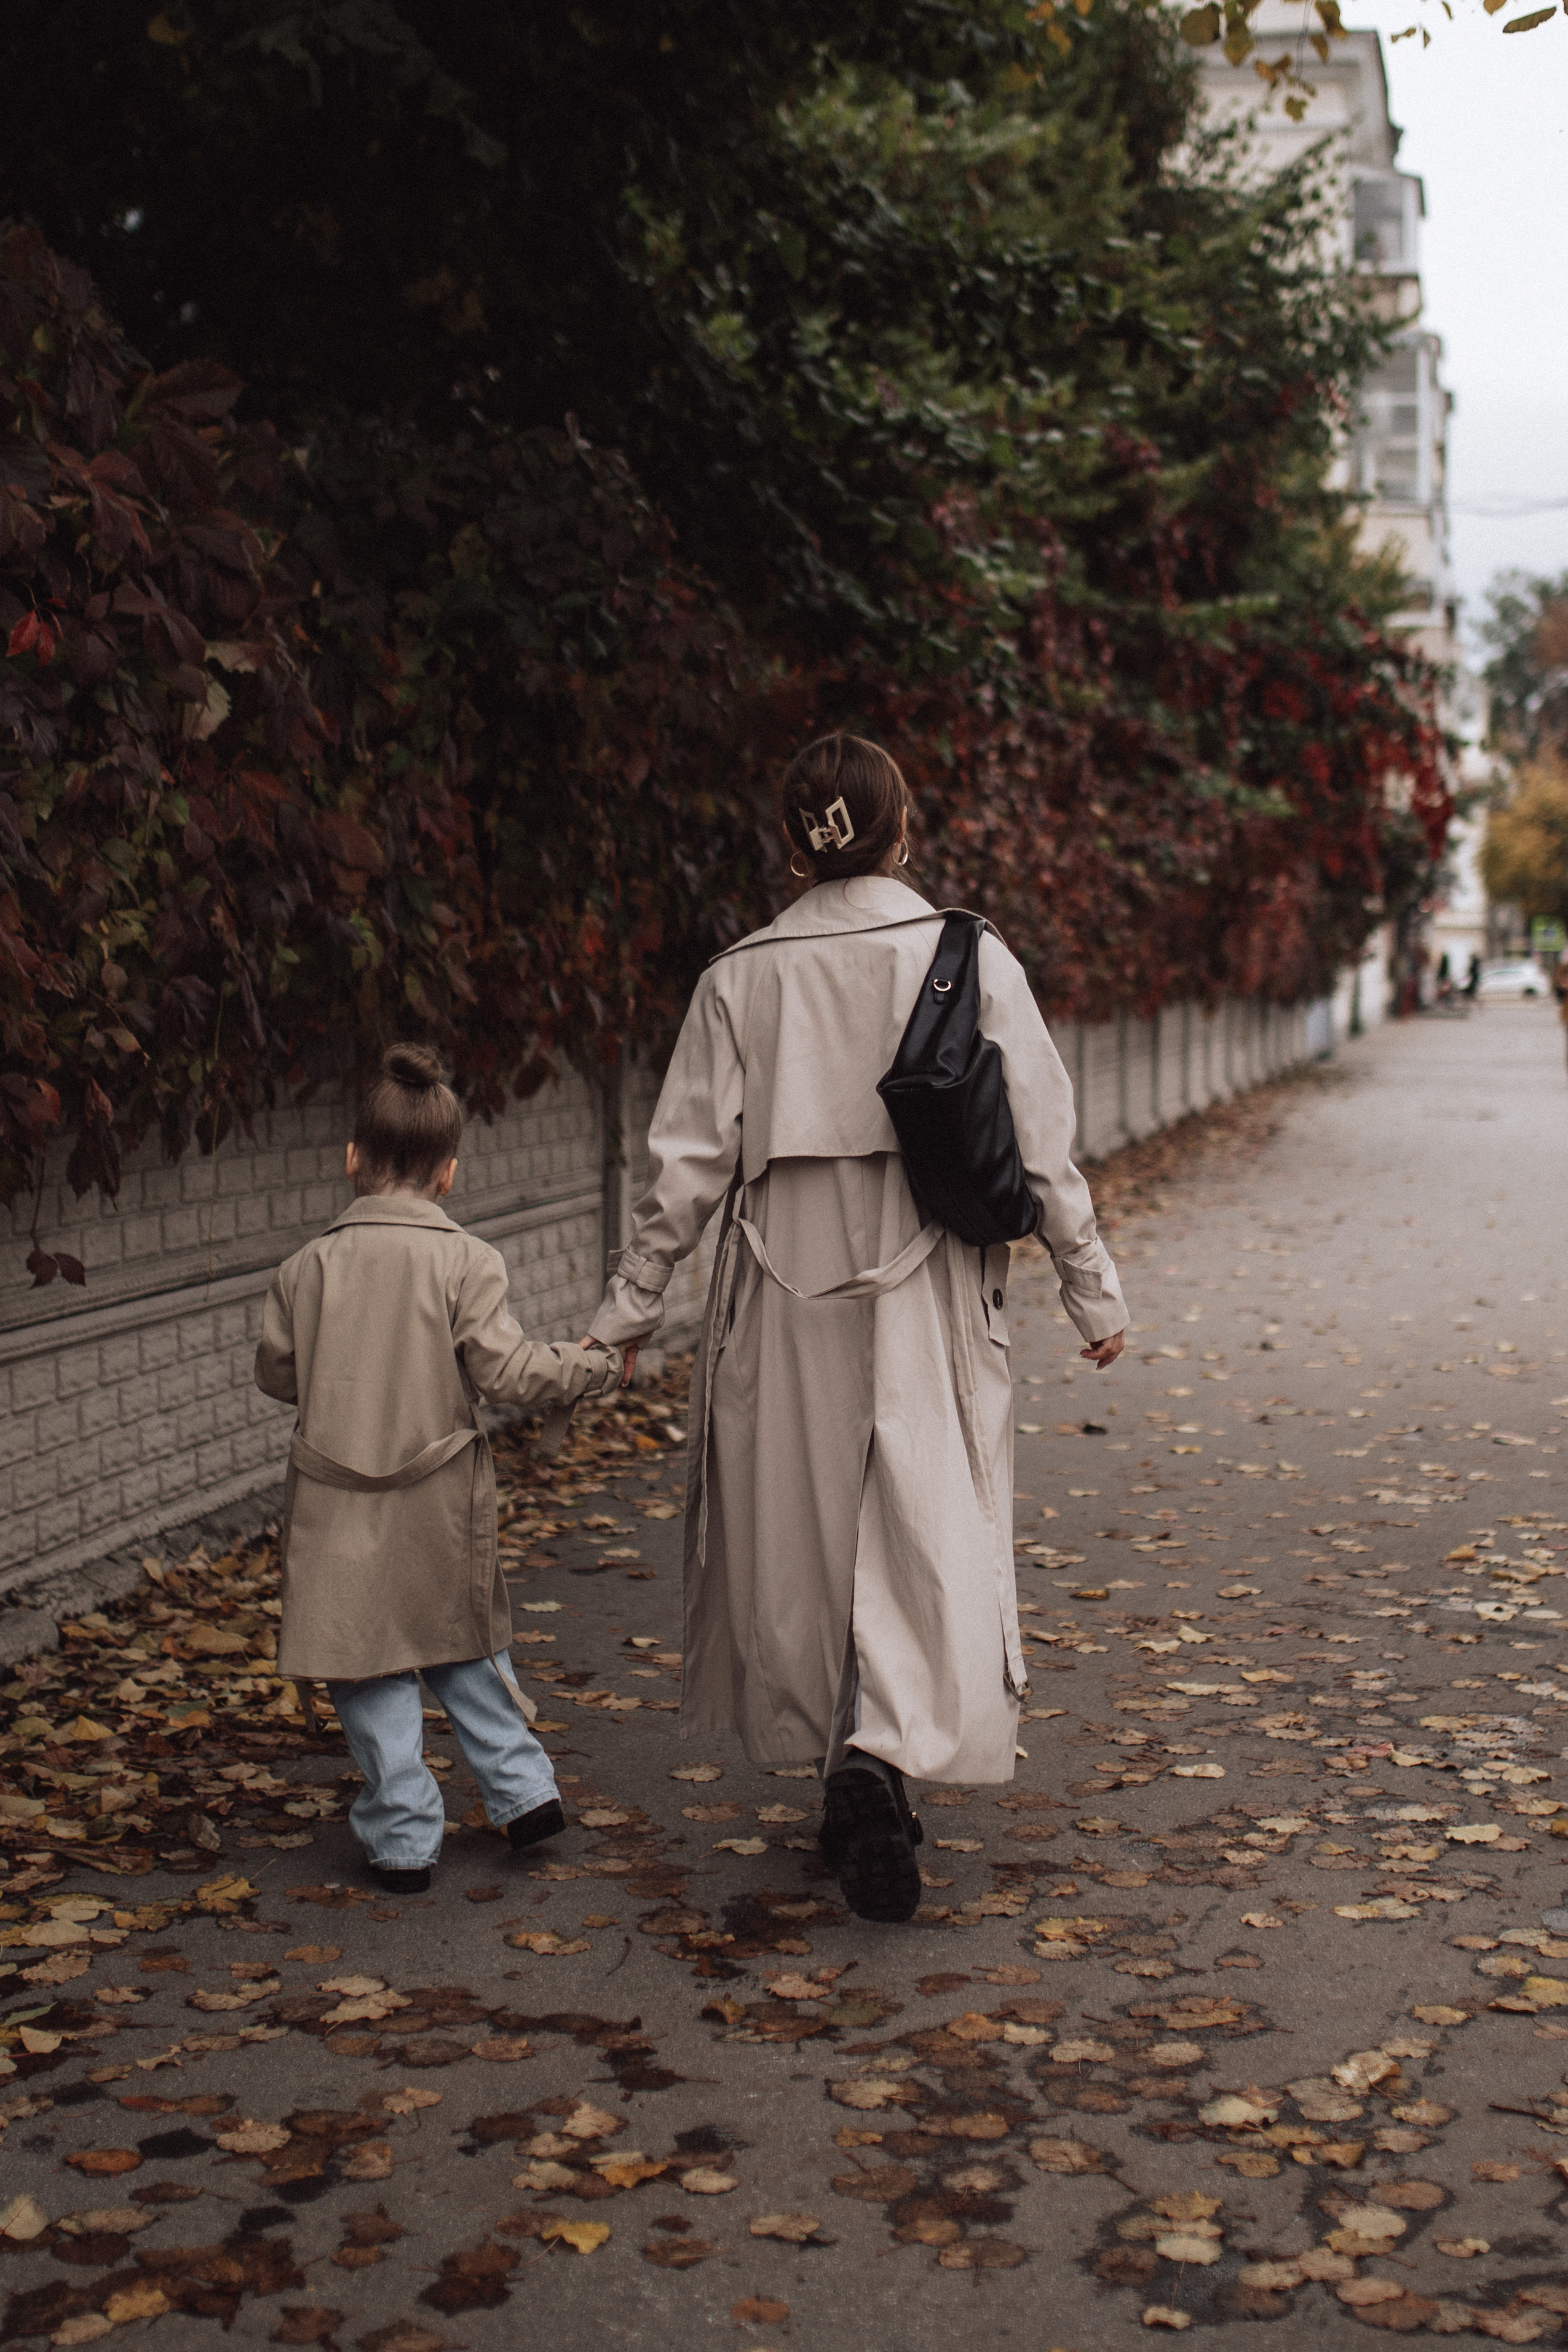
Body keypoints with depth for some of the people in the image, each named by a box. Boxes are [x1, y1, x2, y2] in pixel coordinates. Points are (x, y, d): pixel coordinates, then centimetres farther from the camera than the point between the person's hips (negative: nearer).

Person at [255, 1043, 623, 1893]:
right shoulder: (466, 1262, -10)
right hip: (440, 1502, 1)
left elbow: (276, 1374, 5)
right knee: (465, 1648, 20)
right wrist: (596, 1363, 2)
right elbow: (507, 1372, -13)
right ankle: (523, 1788, 24)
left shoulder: (309, 1266, -5)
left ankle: (403, 1837, 11)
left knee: (370, 1672, 7)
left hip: (339, 1504, 0)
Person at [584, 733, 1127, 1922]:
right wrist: (1093, 1288, 8)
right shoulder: (972, 961, -4)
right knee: (928, 1532, 1)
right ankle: (883, 1752, -20)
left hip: (787, 1296, 2)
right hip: (928, 1293, -1)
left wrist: (632, 1305, 10)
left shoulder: (743, 978, -2)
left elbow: (689, 1162, -1)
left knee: (806, 1534, 14)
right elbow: (1041, 1144, -2)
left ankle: (861, 1793, 23)